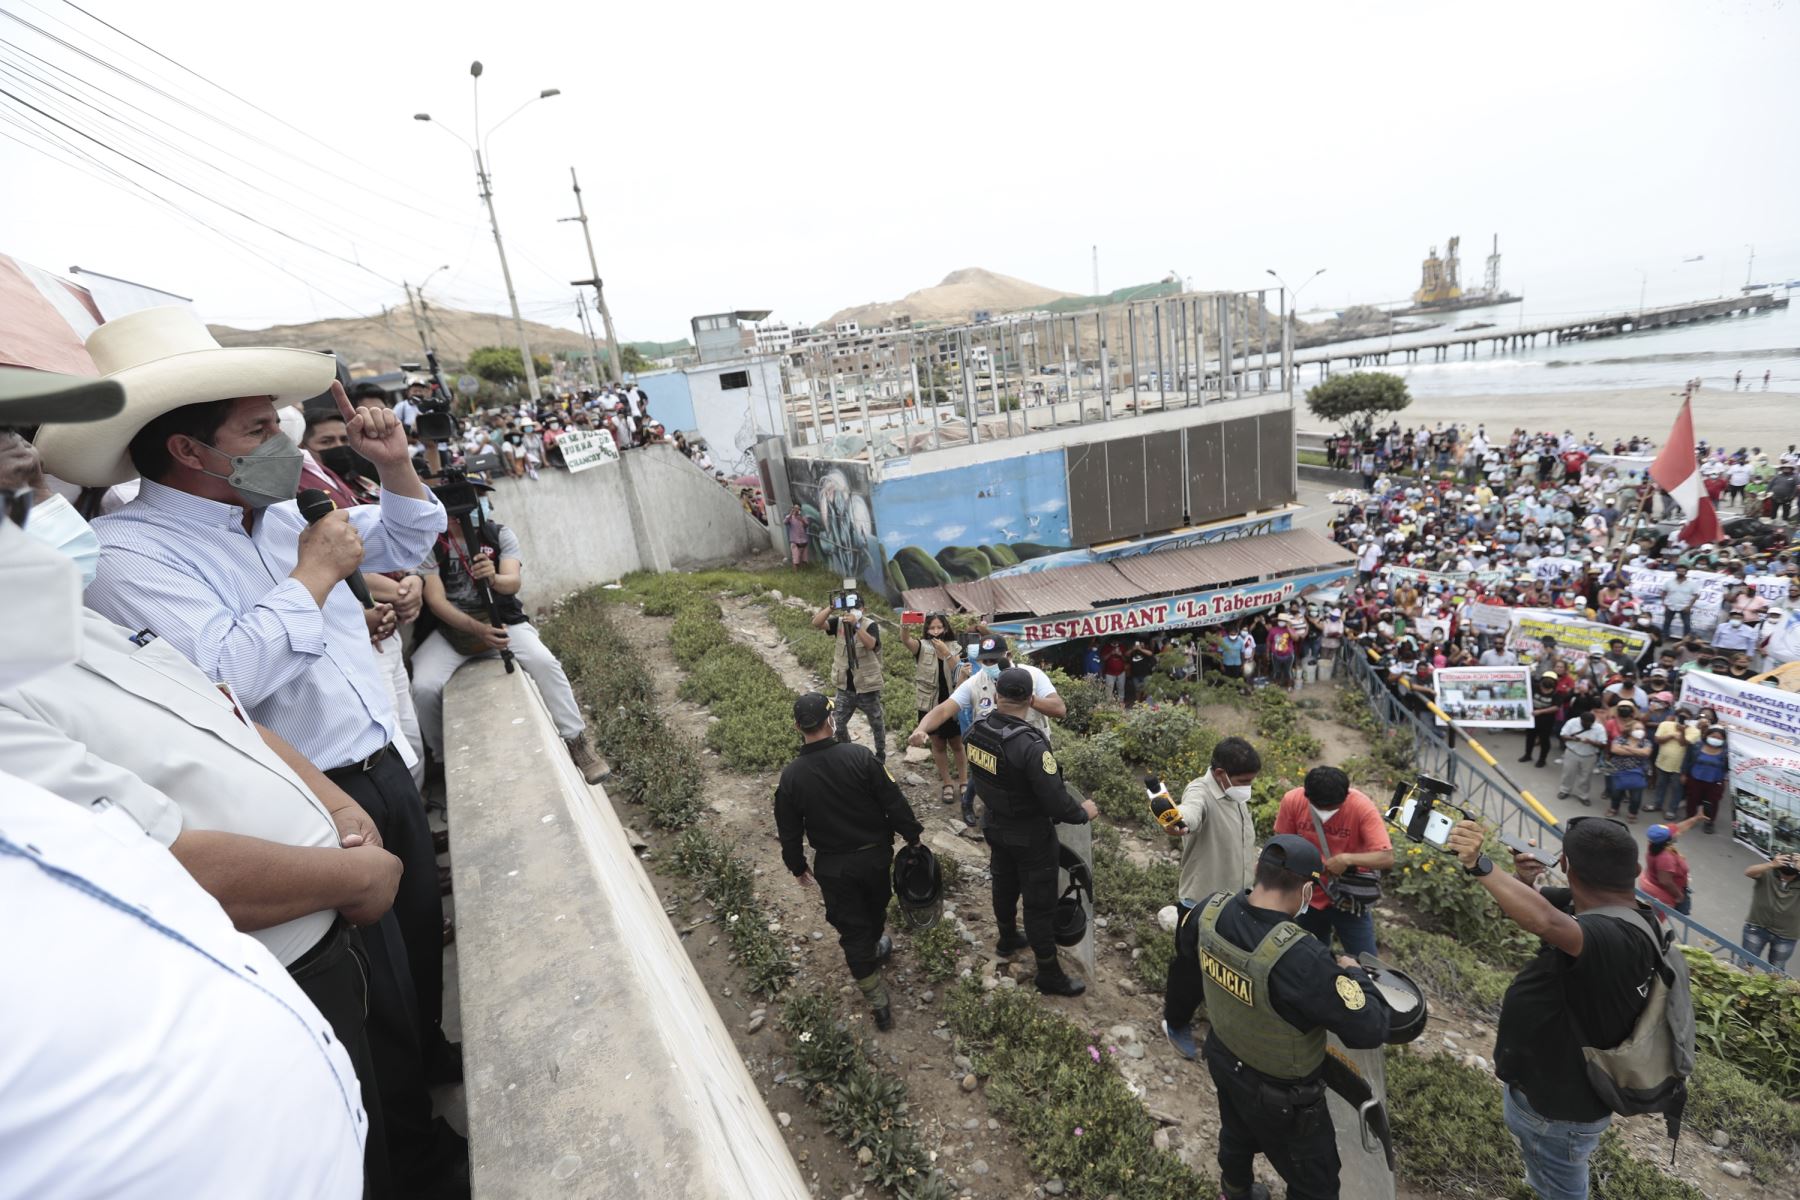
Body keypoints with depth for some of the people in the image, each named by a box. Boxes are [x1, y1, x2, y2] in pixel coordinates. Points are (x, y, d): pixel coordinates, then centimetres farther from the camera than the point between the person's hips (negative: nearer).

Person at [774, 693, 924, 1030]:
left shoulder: (790, 777, -16)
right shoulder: (859, 756, -21)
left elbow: (789, 832, -5)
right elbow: (894, 802, -15)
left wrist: (798, 867, 12)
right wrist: (913, 835, 1)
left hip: (833, 867, -1)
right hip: (876, 854, 1)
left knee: (852, 929, 13)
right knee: (876, 909, 29)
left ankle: (879, 1003, 20)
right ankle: (874, 949, 57)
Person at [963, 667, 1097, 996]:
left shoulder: (976, 731, -14)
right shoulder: (1030, 745, -34)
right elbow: (1056, 802, -29)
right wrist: (1084, 812, -9)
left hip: (994, 826, 6)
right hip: (1030, 836, -6)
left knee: (1004, 885, 27)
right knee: (1039, 903, 11)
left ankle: (1008, 939, 51)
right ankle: (1049, 975, 28)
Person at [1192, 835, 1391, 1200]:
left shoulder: (1212, 909, -22)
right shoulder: (1299, 957, -42)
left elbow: (1185, 945, 2)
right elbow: (1369, 1030, -30)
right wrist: (1354, 973, -12)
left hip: (1223, 1058, 6)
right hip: (1280, 1094, -6)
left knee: (1237, 1137, 36)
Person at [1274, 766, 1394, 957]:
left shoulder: (1362, 806, -23)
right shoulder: (1292, 800, -16)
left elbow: (1387, 858, -25)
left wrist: (1347, 858, -37)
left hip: (1348, 900, -2)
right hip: (1308, 898, 3)